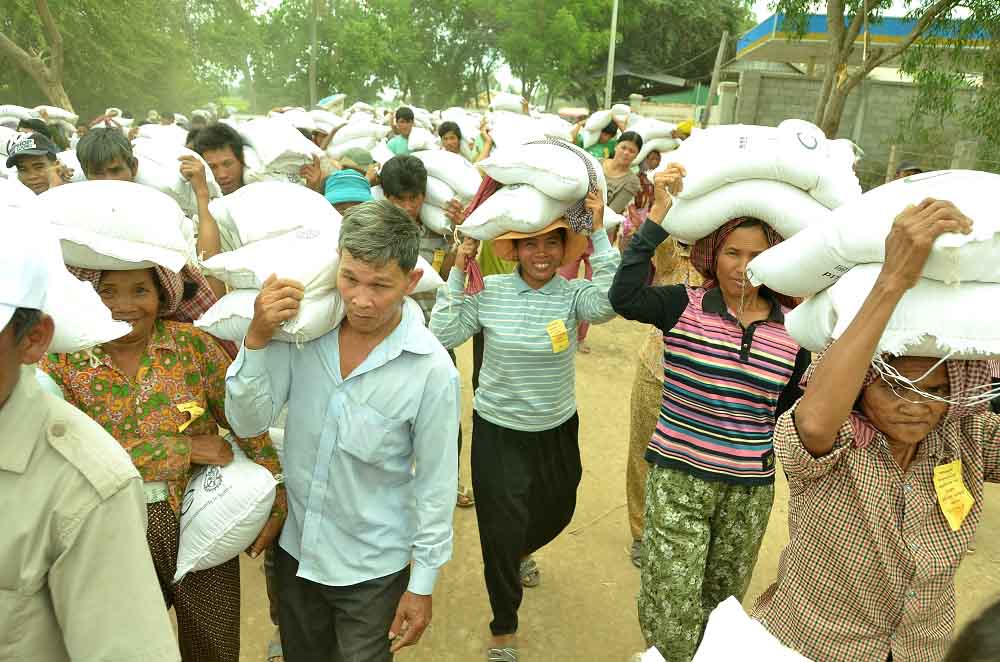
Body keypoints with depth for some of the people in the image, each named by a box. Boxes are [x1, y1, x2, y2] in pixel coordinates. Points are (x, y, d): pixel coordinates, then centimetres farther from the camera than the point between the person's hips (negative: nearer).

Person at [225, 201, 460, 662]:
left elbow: (436, 483, -14)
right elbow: (248, 423, -12)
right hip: (295, 547, 5)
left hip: (372, 569, -4)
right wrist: (257, 339, -28)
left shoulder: (432, 371, -23)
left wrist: (422, 586, -6)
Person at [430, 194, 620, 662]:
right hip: (498, 431, -2)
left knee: (556, 512, 25)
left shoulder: (572, 294, -11)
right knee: (501, 530, 5)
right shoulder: (489, 291, -11)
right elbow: (442, 335, -14)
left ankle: (520, 553, 63)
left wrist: (600, 232, -31)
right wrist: (457, 275, -18)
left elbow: (608, 303, -32)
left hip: (557, 430, 3)